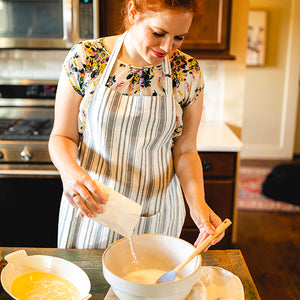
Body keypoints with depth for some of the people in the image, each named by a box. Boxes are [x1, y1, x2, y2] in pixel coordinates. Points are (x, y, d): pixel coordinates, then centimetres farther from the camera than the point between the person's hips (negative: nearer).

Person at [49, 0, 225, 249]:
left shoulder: (188, 73, -8)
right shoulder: (84, 59, -12)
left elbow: (185, 151, -3)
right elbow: (62, 136, -5)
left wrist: (197, 203, -19)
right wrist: (70, 170, -27)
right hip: (91, 207, 0)